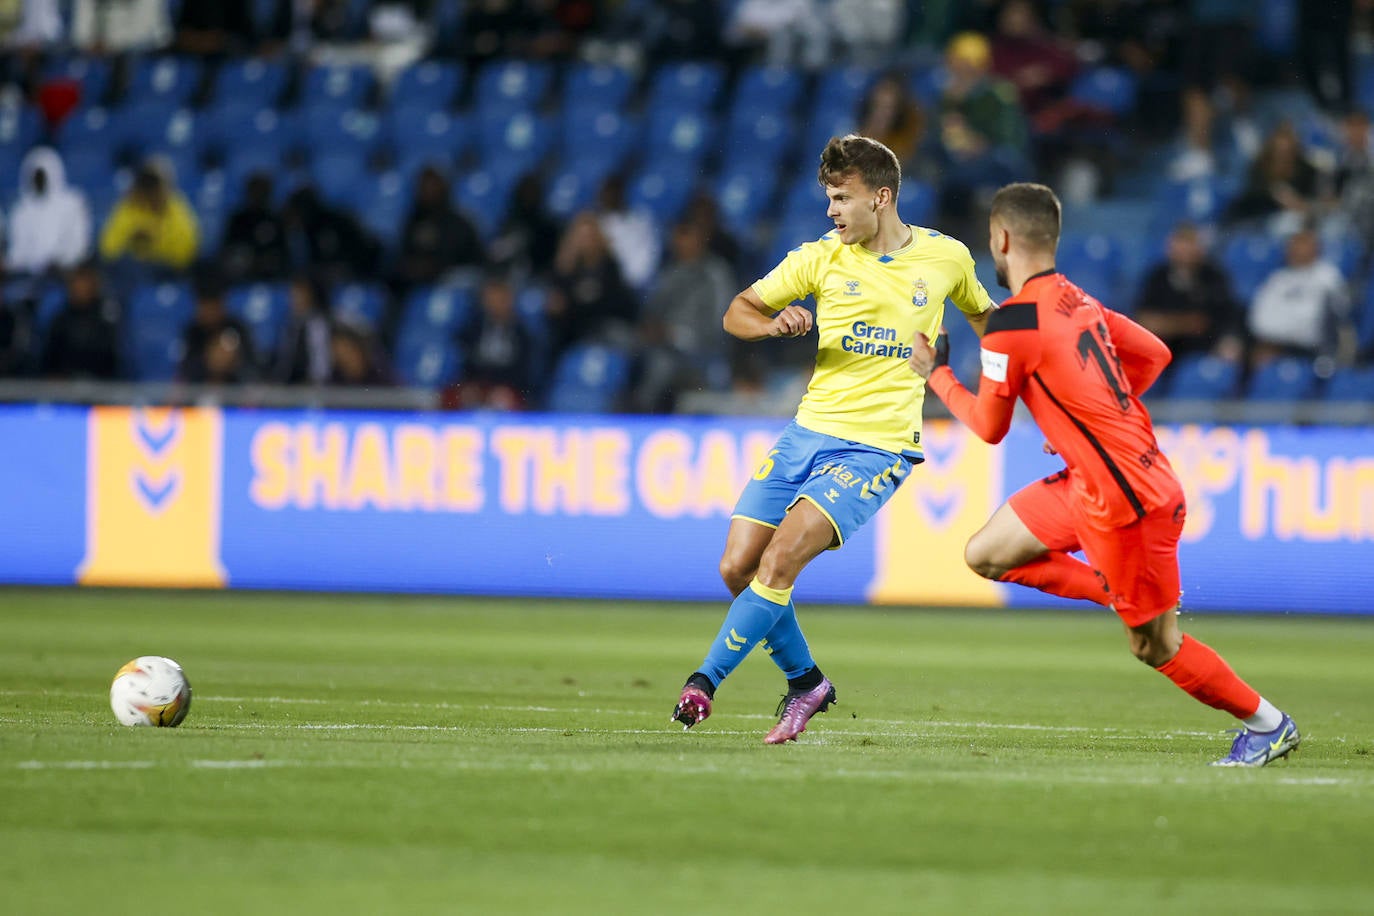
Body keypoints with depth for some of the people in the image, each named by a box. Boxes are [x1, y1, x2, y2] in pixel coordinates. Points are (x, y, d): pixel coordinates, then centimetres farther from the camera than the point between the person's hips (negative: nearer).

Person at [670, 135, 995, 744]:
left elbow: (983, 315, 22)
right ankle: (805, 683, 17)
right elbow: (738, 312, 7)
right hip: (810, 428, 4)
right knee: (738, 567, -3)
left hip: (877, 447, -4)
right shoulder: (821, 258, 3)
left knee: (780, 560, -21)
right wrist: (774, 325, -14)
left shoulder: (946, 258, 2)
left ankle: (706, 680, -10)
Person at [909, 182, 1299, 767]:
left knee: (1155, 646, 3)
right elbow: (1155, 355, 17)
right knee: (986, 556, 11)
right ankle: (1124, 597, 13)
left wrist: (936, 374, 8)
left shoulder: (1013, 322, -18)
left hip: (1125, 500, -9)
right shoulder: (1078, 300, 7)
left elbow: (989, 428, -8)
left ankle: (1269, 726, 16)